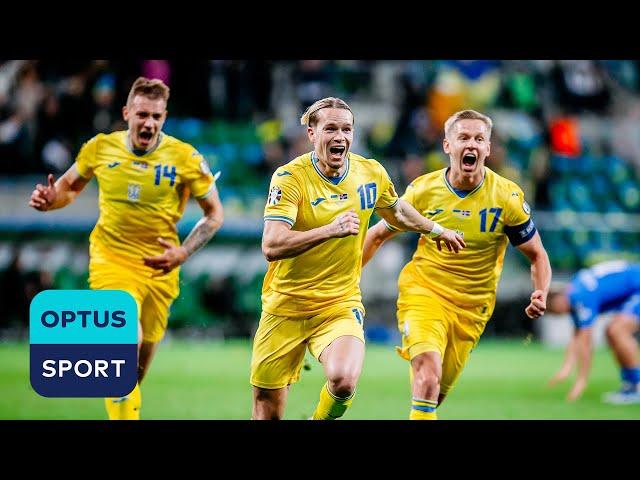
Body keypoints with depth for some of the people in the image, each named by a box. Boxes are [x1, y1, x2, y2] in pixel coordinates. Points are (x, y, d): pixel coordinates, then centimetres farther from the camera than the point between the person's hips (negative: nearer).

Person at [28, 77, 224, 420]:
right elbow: (70, 186, 14)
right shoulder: (100, 148, -3)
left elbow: (214, 214, 0)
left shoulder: (185, 157, -8)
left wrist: (183, 253, -15)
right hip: (111, 258, -1)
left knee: (142, 355, 10)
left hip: (158, 265, 1)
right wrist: (50, 199, -10)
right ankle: (123, 415, -16)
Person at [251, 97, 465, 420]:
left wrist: (436, 230, 37)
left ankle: (321, 419, 5)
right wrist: (331, 229, -36)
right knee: (267, 412, 2)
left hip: (341, 305, 2)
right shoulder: (290, 177, -14)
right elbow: (271, 247, -26)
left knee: (344, 381, -28)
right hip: (286, 307, -2)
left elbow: (397, 212, 23)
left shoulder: (371, 173, -1)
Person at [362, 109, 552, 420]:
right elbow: (378, 234, 7)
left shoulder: (508, 197, -8)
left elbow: (537, 255, 2)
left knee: (436, 394, 7)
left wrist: (541, 295, -18)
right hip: (423, 292, -2)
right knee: (428, 375, -26)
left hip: (471, 308, 2)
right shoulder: (423, 189, -7)